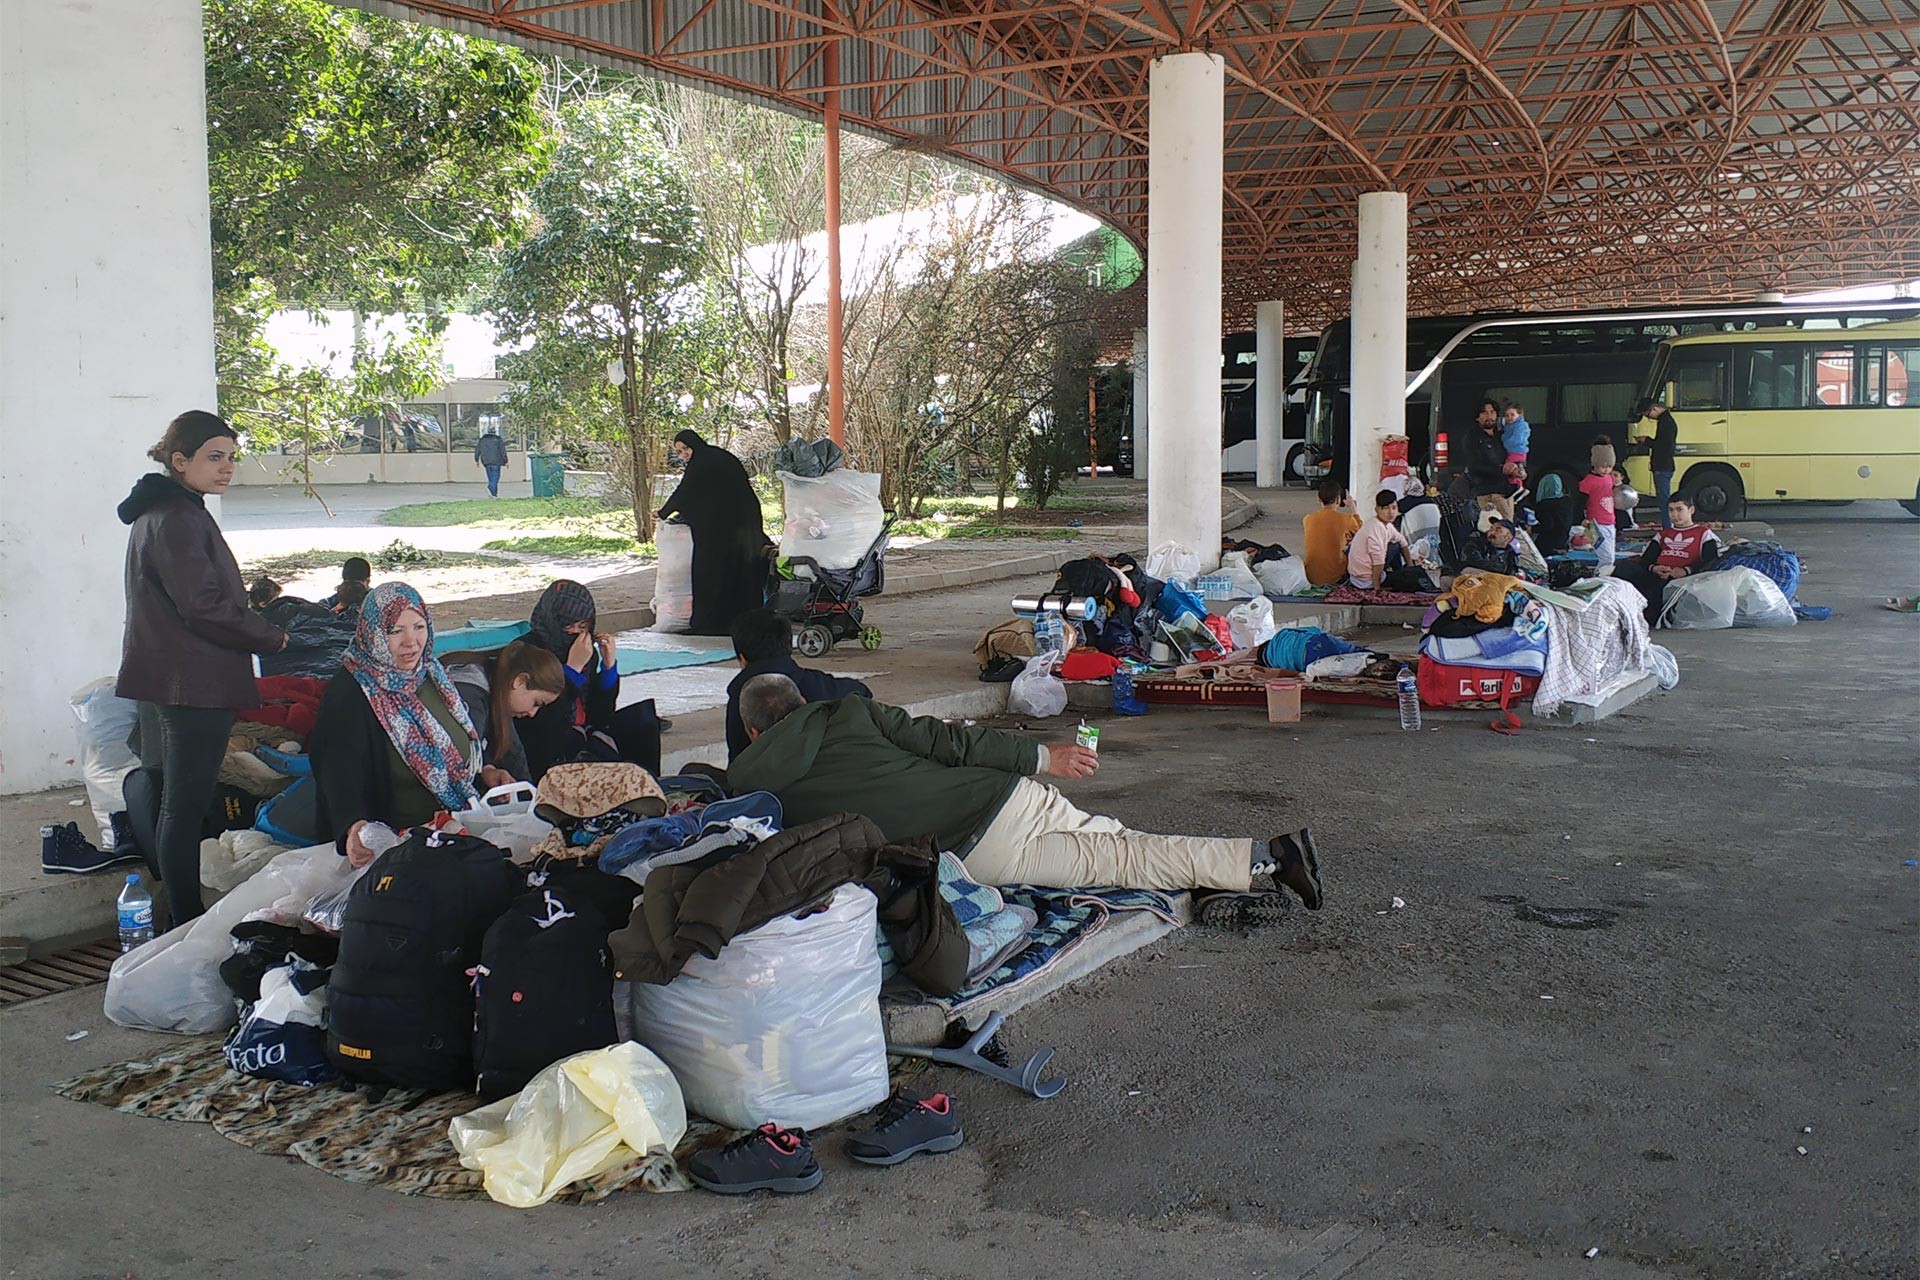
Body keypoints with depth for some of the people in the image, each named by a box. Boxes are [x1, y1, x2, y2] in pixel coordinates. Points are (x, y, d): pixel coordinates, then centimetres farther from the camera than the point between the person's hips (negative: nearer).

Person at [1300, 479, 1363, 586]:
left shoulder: (1307, 519, -2)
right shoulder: (1346, 519, -11)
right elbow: (1360, 531, 12)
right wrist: (1353, 508, 20)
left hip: (1311, 577, 3)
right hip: (1335, 577, -3)